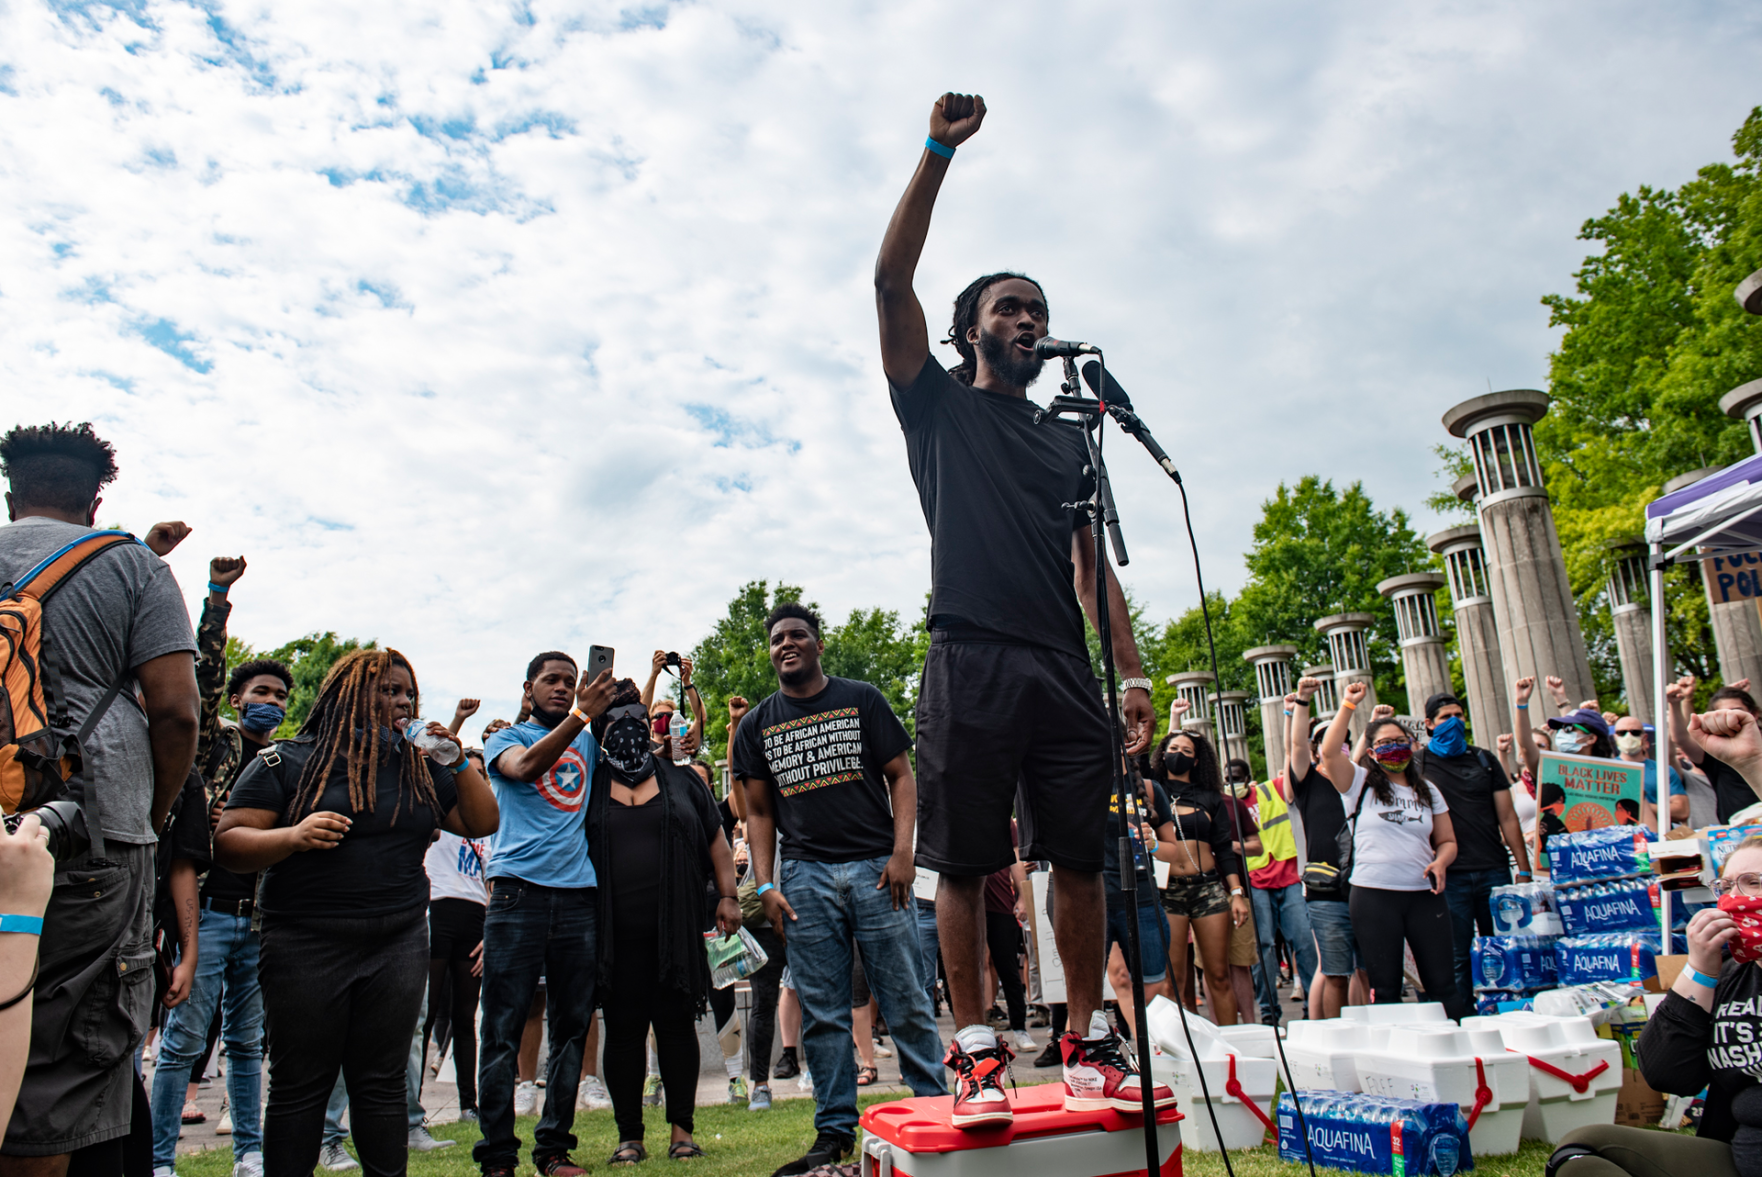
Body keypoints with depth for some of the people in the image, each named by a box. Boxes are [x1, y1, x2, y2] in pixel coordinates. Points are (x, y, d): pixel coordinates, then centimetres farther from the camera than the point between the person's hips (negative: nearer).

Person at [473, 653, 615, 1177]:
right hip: (519, 890, -4)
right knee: (503, 1030, -3)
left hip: (578, 893, 4)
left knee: (572, 1029, 6)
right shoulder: (505, 739, 8)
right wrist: (582, 715, -23)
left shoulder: (588, 742, 20)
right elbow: (525, 766, -13)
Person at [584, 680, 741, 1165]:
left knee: (676, 1024, 3)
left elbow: (716, 843, 12)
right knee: (623, 1029, 4)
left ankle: (682, 1130, 14)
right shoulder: (589, 787, 10)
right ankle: (629, 1136, 15)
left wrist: (727, 896, 4)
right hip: (616, 934, 0)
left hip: (677, 929, 0)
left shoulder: (682, 780, 13)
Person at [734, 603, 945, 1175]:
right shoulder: (758, 725, 13)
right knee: (822, 1015, 6)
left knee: (907, 1004, 1)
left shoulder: (862, 700, 7)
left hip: (875, 868, -2)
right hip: (804, 876, 2)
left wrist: (902, 853, -7)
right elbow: (759, 811, 13)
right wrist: (766, 885, 3)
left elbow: (900, 777, 5)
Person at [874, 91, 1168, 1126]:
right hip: (970, 664, -3)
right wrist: (939, 152, -2)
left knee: (1081, 858, 2)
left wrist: (1133, 672, 7)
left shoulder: (1070, 441, 24)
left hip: (1066, 671, 4)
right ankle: (978, 1052, 8)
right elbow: (892, 282, 2)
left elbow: (1092, 566, 18)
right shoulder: (940, 405, 14)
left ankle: (1089, 1044, 13)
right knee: (965, 864, -2)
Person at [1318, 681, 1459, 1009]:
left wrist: (1440, 862, -3)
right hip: (1374, 894, -3)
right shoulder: (1360, 783, 3)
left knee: (1443, 983, 3)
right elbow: (1329, 752, -15)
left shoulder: (1427, 791, 17)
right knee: (1385, 988, 2)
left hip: (1425, 894, 3)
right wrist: (1348, 705, -14)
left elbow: (1447, 840, 19)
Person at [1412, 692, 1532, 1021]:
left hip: (1494, 871, 3)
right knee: (1457, 960, 1)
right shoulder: (1418, 762, 4)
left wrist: (1524, 870, 7)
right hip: (1450, 876, -3)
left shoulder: (1483, 758, 13)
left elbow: (1507, 817, 11)